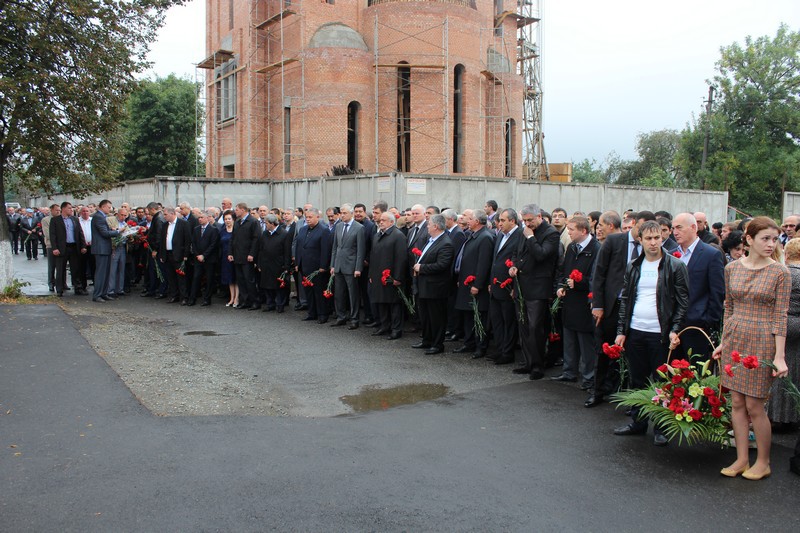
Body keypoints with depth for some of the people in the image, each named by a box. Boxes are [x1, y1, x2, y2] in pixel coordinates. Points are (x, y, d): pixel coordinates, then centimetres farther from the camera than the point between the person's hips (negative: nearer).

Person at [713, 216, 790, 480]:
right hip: (735, 339, 4)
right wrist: (723, 342, 13)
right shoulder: (732, 268, 3)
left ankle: (763, 462, 19)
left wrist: (779, 356, -11)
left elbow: (780, 316, -8)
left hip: (762, 341, -4)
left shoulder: (780, 273, -7)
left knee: (754, 406, 0)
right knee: (737, 403, 8)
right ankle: (741, 459, 21)